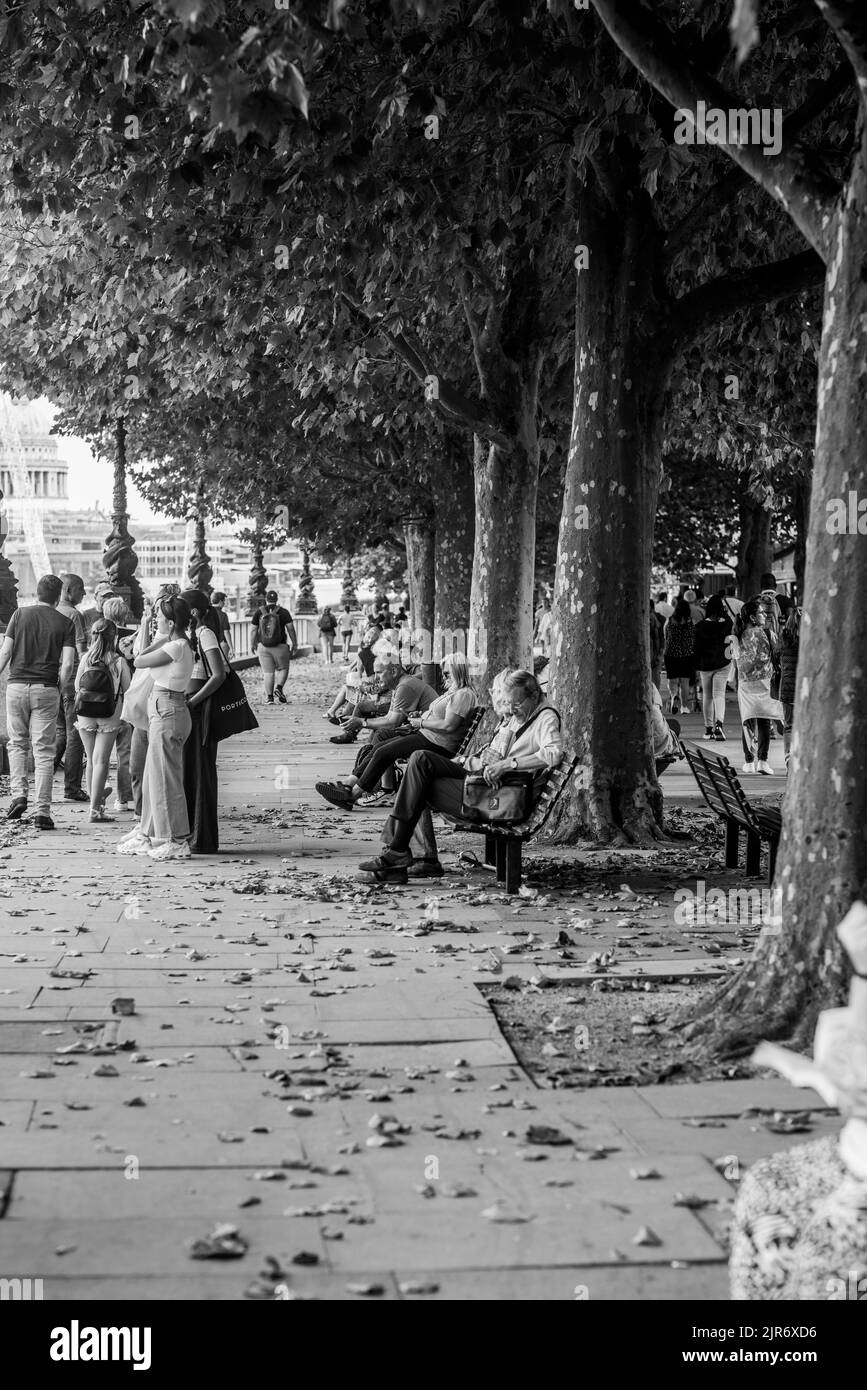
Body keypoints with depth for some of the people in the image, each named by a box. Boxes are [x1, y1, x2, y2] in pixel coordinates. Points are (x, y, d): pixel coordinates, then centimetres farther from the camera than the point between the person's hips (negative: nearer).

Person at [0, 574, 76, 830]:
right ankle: (42, 812, -1)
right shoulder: (65, 623, 1)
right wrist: (60, 687, 8)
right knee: (43, 750, 2)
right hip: (46, 689, -1)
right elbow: (68, 663, -6)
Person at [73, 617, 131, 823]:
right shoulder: (119, 661, -8)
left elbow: (76, 686, 2)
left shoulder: (86, 658, -3)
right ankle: (95, 808, -7)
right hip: (109, 716, -2)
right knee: (101, 760, -3)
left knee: (91, 759, 16)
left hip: (85, 714, 2)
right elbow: (128, 690, -3)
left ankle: (94, 796, 29)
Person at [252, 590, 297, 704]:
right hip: (280, 646, -2)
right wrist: (294, 644, 4)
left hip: (263, 647, 2)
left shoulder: (259, 613, 1)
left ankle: (269, 697, 3)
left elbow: (254, 630, 6)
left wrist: (254, 644, 18)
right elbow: (290, 629, -5)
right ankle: (279, 687, -9)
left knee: (268, 672, 6)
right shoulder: (283, 612, -4)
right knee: (282, 669, 14)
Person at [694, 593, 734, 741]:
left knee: (707, 695, 11)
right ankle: (719, 723, -25)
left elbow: (697, 647, -4)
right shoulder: (727, 623, -8)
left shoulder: (700, 626, -10)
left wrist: (696, 666, 5)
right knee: (719, 694, -2)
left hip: (705, 664, 0)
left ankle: (709, 728, 16)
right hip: (723, 662, 0)